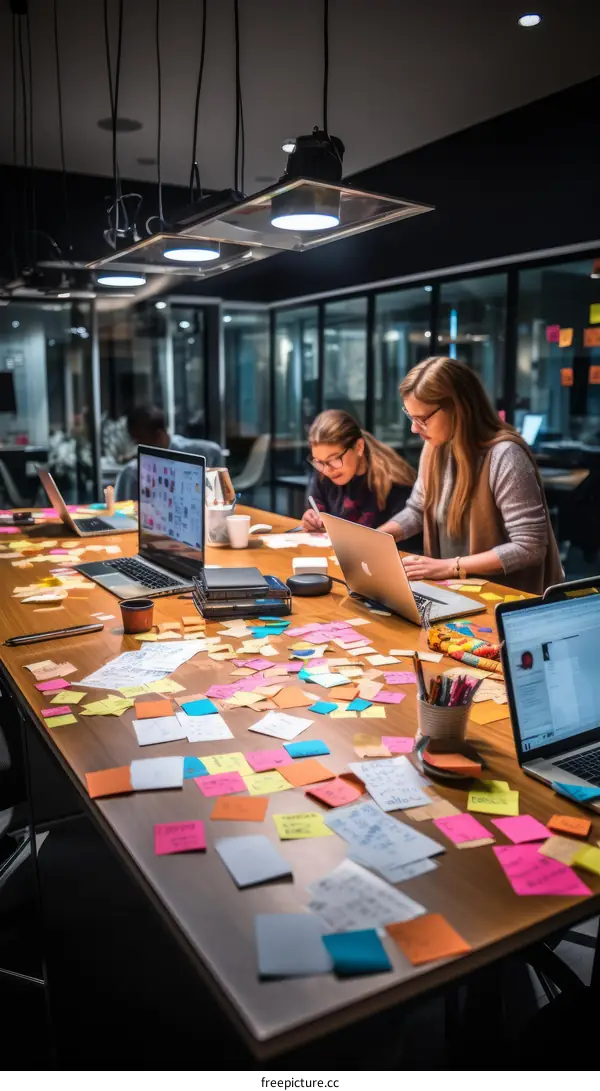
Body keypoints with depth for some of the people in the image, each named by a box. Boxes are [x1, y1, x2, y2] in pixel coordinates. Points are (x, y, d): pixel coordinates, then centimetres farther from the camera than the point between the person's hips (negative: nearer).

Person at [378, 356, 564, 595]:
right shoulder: (435, 448, 1)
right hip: (452, 590, 7)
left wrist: (449, 566, -23)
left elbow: (529, 547, -22)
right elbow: (416, 511, 16)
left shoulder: (505, 456, -22)